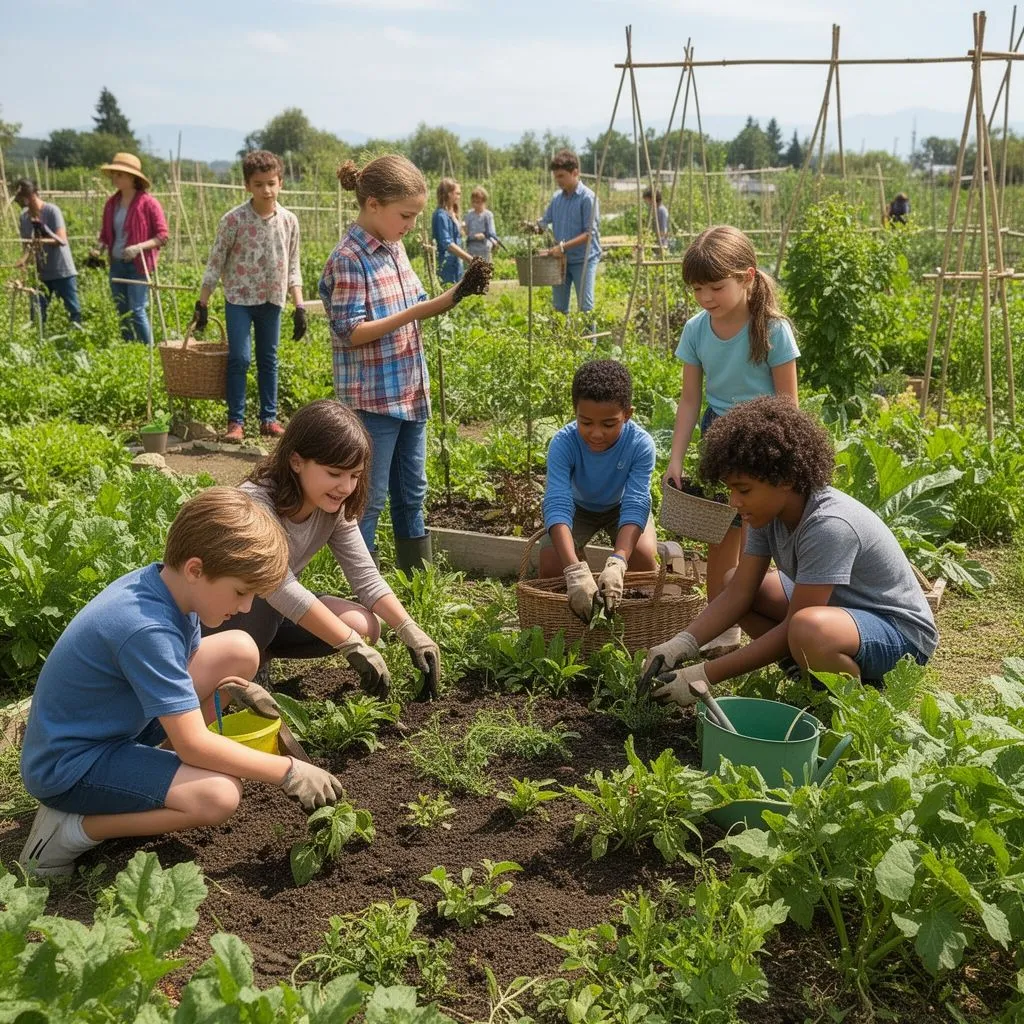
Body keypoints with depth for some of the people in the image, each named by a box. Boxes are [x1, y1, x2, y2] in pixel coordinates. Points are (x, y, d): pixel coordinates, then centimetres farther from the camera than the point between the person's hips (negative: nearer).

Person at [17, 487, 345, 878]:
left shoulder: (166, 582, -7)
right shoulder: (146, 629, -33)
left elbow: (185, 664, 12)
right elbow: (195, 745, -29)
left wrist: (229, 686, -9)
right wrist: (288, 772, -21)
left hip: (119, 723, 9)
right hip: (69, 767, -9)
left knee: (240, 651, -1)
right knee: (219, 795, -29)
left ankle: (153, 764, 7)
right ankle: (71, 828, -10)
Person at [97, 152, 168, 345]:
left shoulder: (148, 203, -8)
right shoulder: (112, 203, 10)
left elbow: (162, 236, -10)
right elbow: (106, 234, 20)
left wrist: (139, 247, -23)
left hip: (138, 265, -6)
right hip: (116, 265, 6)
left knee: (137, 310, -12)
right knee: (123, 313, 10)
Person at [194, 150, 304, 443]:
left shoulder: (289, 221, 0)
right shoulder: (234, 219, -9)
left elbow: (293, 267, 7)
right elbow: (215, 262, -5)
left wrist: (299, 306, 1)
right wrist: (203, 303, -8)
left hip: (272, 300, 3)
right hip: (239, 299, -3)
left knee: (269, 360, 10)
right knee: (239, 359, -6)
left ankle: (269, 418, 19)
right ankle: (235, 421, 2)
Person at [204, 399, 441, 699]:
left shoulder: (333, 508, -9)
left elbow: (365, 576, -11)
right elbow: (280, 589, -41)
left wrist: (411, 631, -25)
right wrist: (354, 646, -45)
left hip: (270, 616, 7)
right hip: (214, 617, -7)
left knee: (364, 625, -11)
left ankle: (257, 654, 5)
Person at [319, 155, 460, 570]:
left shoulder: (394, 249, 8)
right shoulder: (348, 260, -17)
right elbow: (350, 333, -20)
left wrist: (455, 295, -1)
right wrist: (412, 313, -24)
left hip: (410, 392, 8)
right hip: (372, 399, -8)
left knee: (412, 491, 17)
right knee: (369, 497, 0)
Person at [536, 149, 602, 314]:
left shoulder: (587, 197, -11)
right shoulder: (556, 197, 7)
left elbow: (590, 233, -16)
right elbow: (545, 222, 14)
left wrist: (563, 246, -23)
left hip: (583, 260, -6)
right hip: (560, 260, 6)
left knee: (585, 308, -3)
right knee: (559, 308, 9)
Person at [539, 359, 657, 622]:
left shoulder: (640, 444, -35)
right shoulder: (563, 443, -36)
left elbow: (635, 506, -41)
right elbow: (557, 506, -45)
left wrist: (616, 565, -58)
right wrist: (576, 572, -60)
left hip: (621, 506, 0)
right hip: (579, 507, 0)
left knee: (643, 555, -27)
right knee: (551, 560, -23)